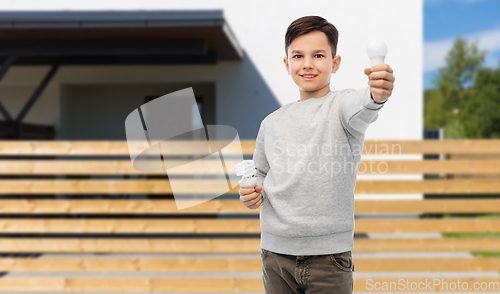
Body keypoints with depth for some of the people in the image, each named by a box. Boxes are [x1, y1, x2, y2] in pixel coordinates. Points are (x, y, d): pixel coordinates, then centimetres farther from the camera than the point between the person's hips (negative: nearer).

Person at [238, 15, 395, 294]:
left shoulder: (341, 104, -4)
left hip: (329, 253, -4)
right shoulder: (271, 123, 10)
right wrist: (251, 194, 0)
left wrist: (378, 95, -50)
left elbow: (361, 109, -28)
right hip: (276, 251, 4)